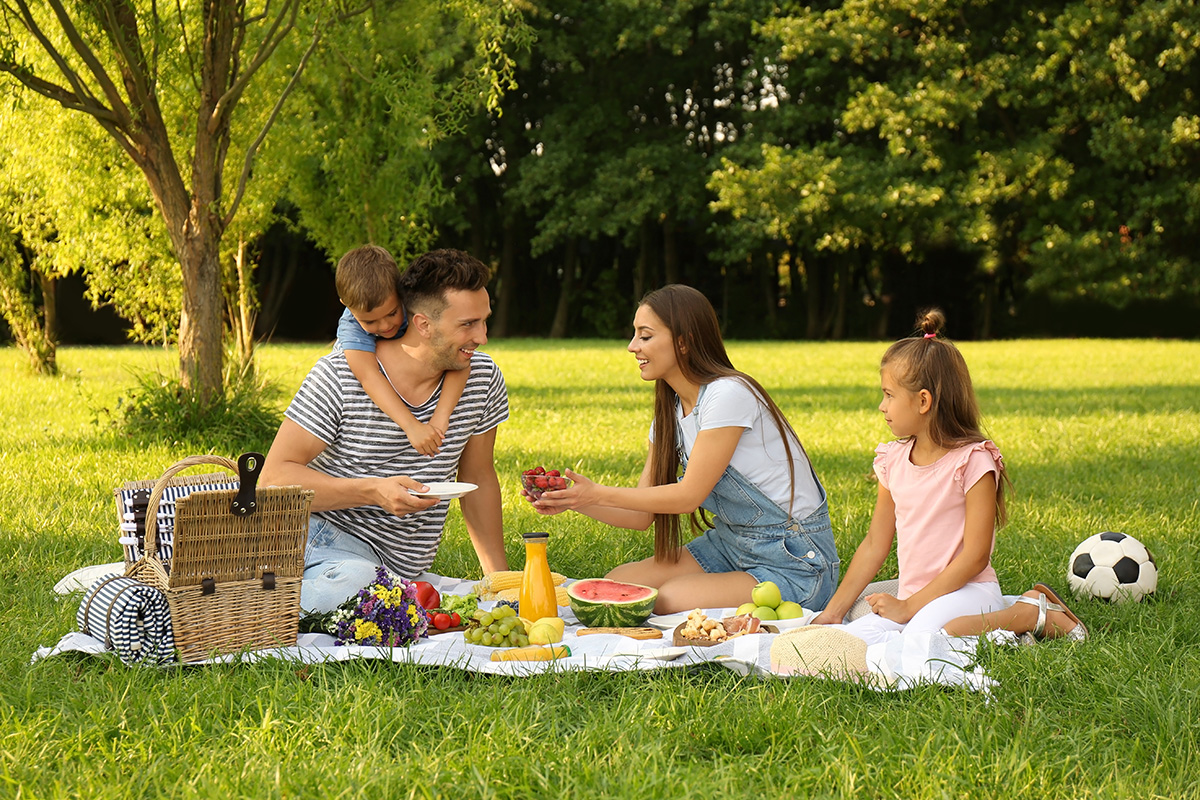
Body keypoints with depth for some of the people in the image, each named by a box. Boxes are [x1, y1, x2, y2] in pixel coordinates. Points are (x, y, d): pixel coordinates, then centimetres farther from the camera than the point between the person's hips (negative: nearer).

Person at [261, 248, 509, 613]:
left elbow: (478, 478, 17)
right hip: (318, 532, -5)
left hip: (396, 565, 5)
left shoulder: (484, 381, 2)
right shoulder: (339, 376, -12)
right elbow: (275, 477, -12)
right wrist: (374, 491, -24)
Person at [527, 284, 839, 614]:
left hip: (795, 563, -8)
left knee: (669, 600, -26)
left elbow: (688, 496, -19)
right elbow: (642, 515, 6)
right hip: (730, 543, 8)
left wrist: (597, 494, -17)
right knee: (617, 583, -7)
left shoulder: (728, 395, -21)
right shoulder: (671, 412, 7)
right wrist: (572, 501, -10)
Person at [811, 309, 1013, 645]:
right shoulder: (893, 461, 11)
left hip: (968, 592, -6)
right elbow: (875, 545, 17)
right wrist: (832, 612, 12)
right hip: (913, 599, 6)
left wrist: (910, 606, -16)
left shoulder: (973, 460, -10)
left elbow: (975, 557, -14)